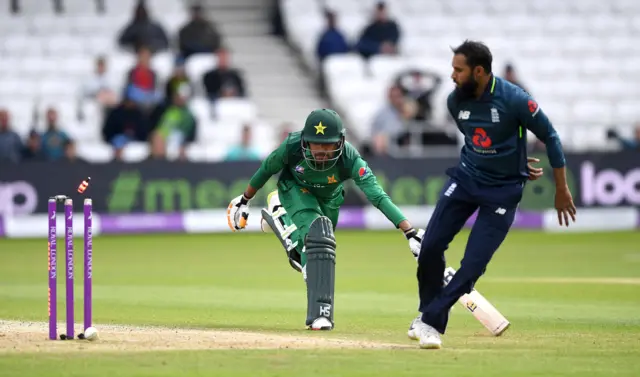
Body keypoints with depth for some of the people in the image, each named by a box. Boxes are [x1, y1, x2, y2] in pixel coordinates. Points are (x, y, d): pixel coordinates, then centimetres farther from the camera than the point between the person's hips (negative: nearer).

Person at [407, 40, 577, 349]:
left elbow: (549, 137, -10)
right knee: (430, 246, -4)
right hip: (465, 179, 4)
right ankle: (428, 314, 14)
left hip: (503, 191, -4)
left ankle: (430, 321, 0)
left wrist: (562, 191, -7)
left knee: (474, 263, -9)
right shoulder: (455, 101, -6)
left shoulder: (514, 100, -21)